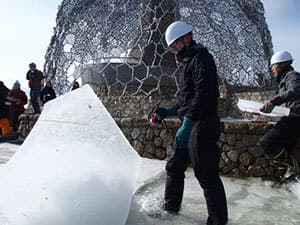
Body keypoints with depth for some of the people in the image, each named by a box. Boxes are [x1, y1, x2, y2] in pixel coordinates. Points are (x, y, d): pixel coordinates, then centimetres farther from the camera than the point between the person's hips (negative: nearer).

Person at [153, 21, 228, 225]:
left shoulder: (201, 57, -8)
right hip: (189, 126, 10)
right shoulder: (189, 62, 22)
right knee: (174, 167, 16)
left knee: (207, 175, -2)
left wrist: (187, 124, -30)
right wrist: (168, 112, 20)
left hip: (202, 126, -10)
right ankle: (170, 208, 33)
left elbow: (203, 94, -23)